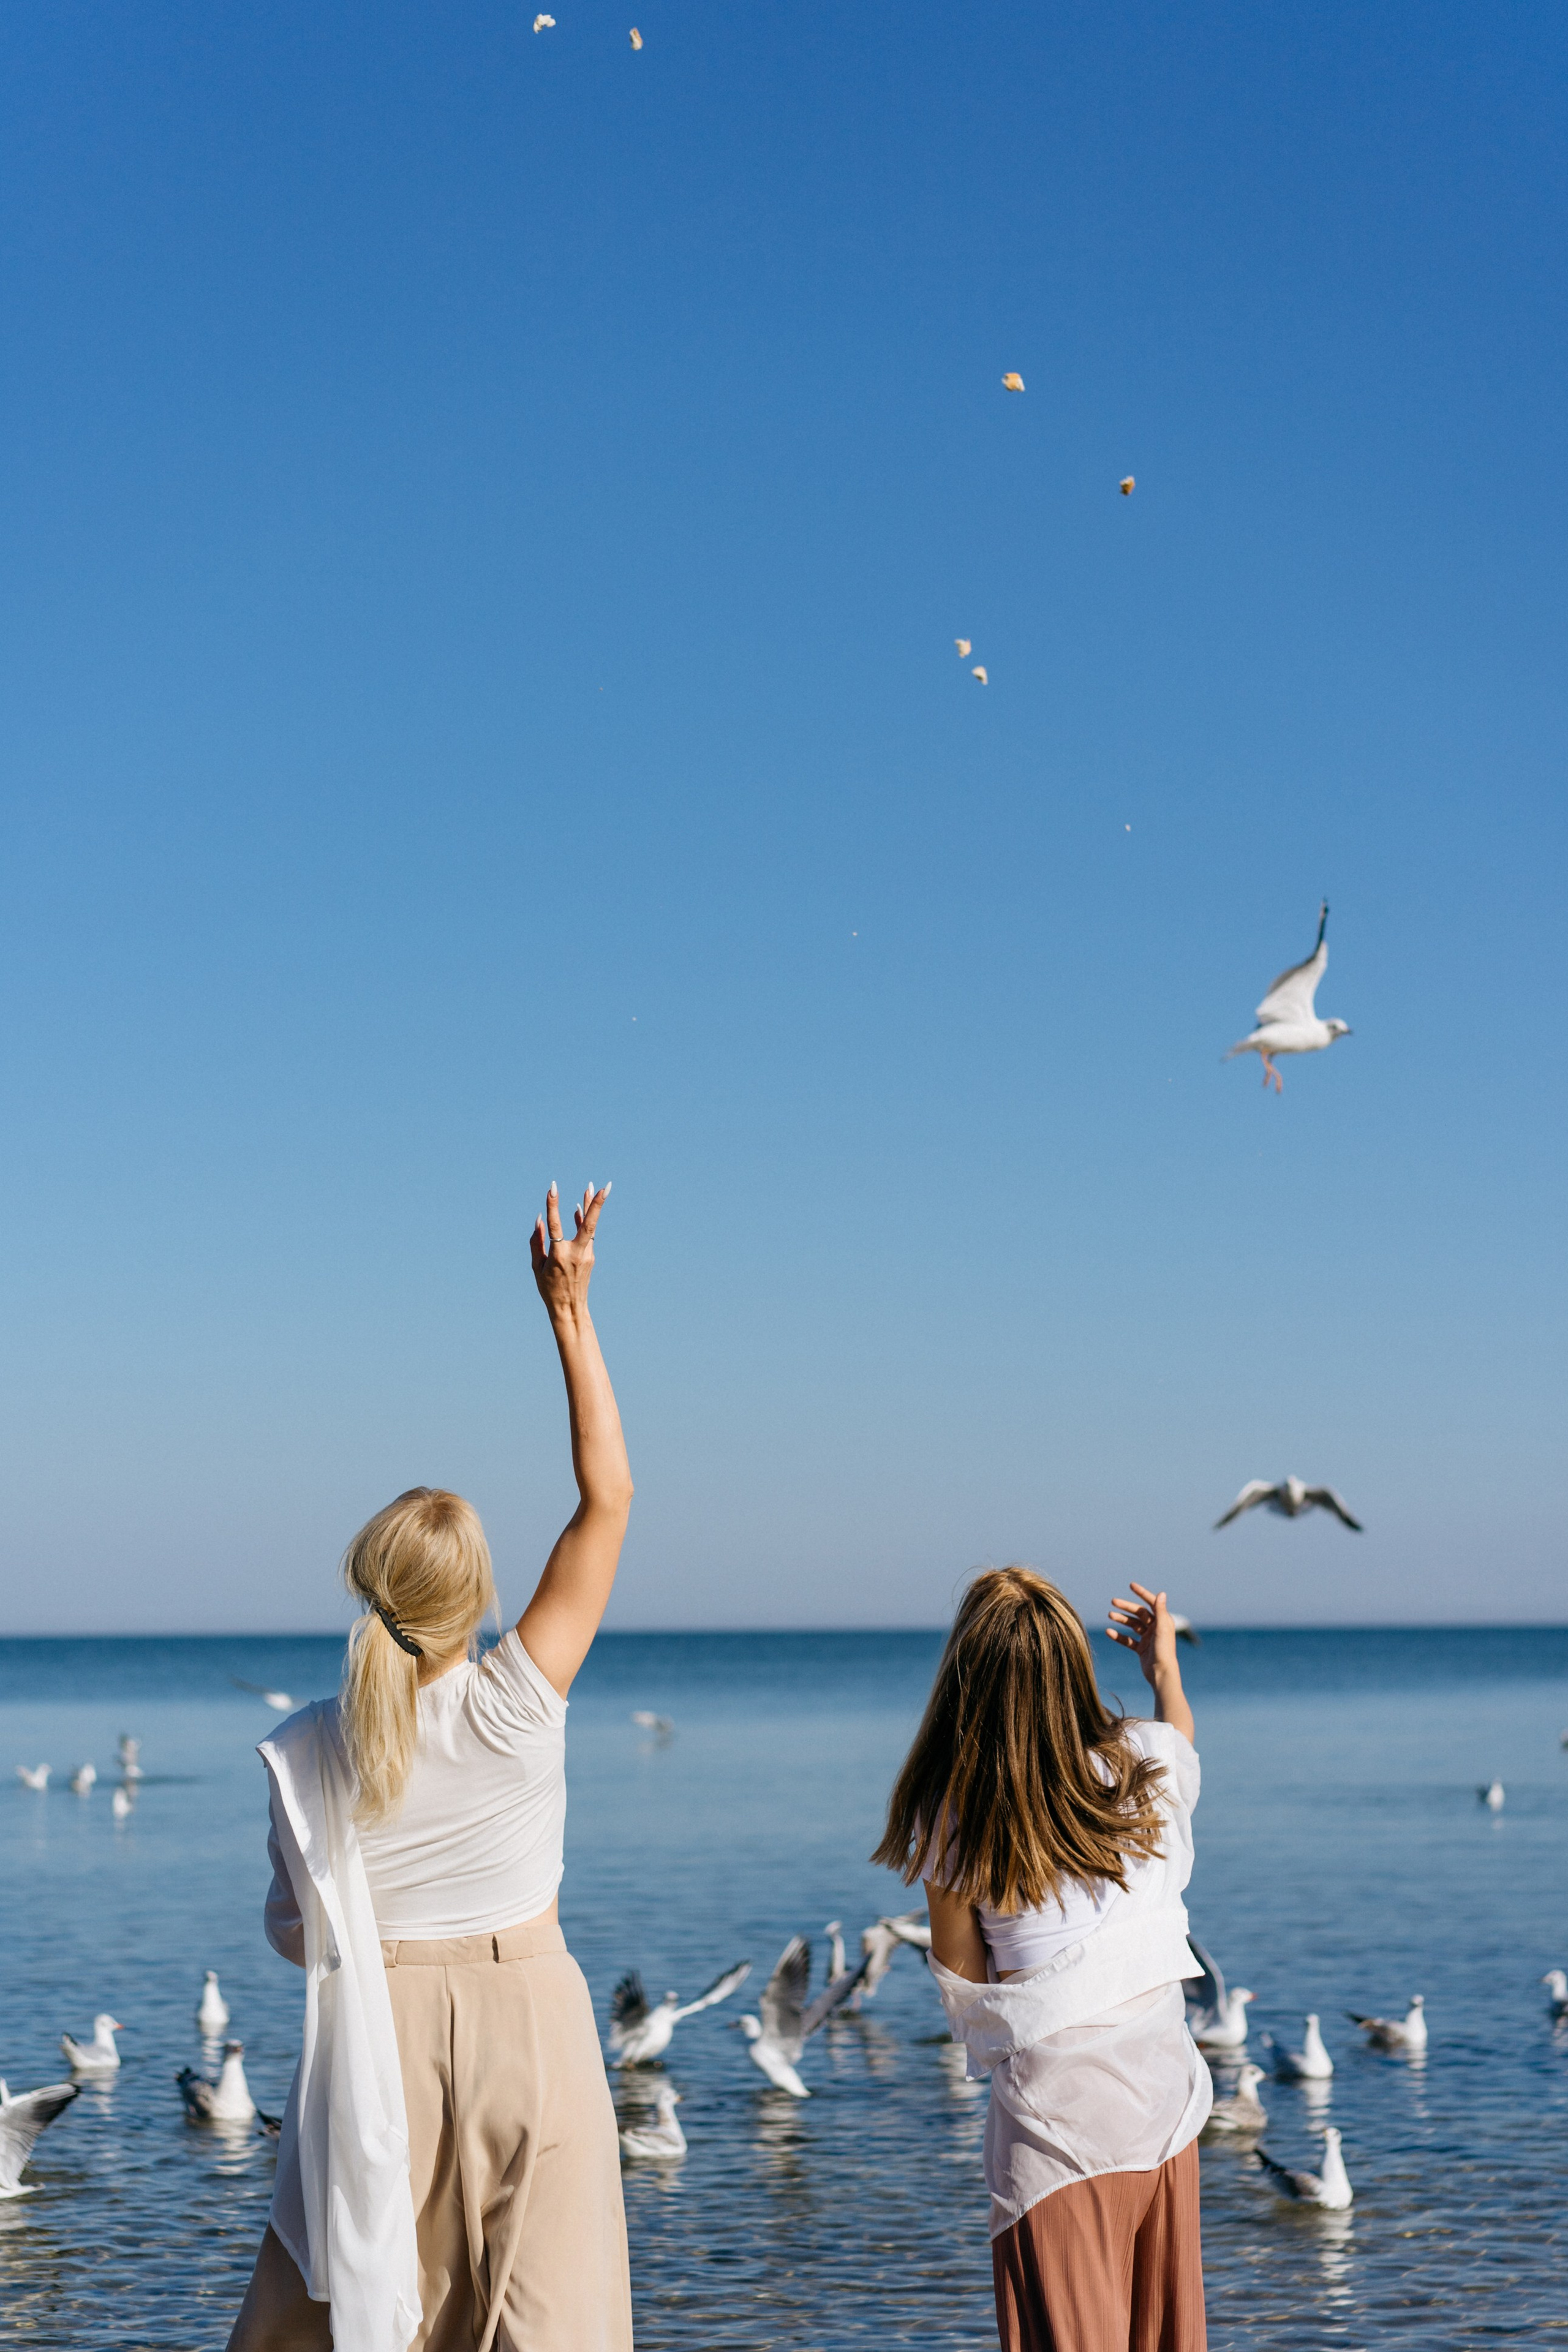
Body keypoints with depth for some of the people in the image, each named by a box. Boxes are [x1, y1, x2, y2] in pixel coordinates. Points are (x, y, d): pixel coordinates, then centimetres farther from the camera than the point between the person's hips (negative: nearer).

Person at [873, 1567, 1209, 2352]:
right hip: (1166, 2089, 4)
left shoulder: (951, 1824, -11)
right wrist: (1164, 1667, 43)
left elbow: (962, 1981, -1)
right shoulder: (1146, 1765, -1)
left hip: (1057, 2105, -4)